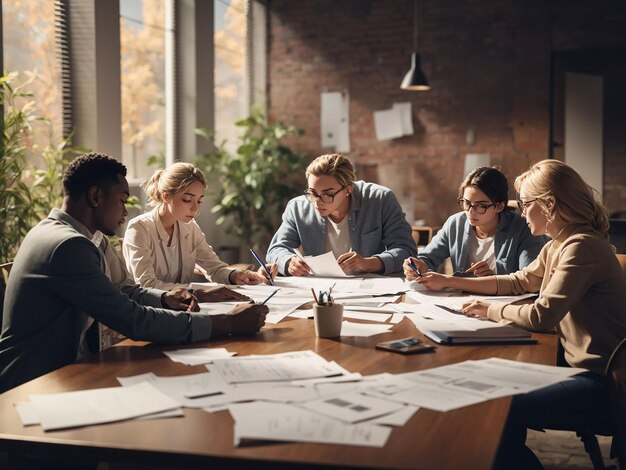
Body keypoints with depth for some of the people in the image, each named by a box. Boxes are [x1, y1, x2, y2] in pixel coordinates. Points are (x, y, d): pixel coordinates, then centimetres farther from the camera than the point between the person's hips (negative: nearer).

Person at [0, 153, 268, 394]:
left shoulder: (53, 230, 9)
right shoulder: (69, 245, -22)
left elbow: (111, 293, 19)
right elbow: (134, 321, -25)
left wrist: (163, 298, 2)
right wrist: (229, 323, -21)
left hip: (60, 368, 9)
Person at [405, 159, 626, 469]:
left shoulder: (581, 247, -20)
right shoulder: (557, 246, 10)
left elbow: (541, 316, -24)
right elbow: (517, 282, 22)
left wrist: (491, 310, -7)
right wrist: (449, 282, 20)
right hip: (582, 365, 10)